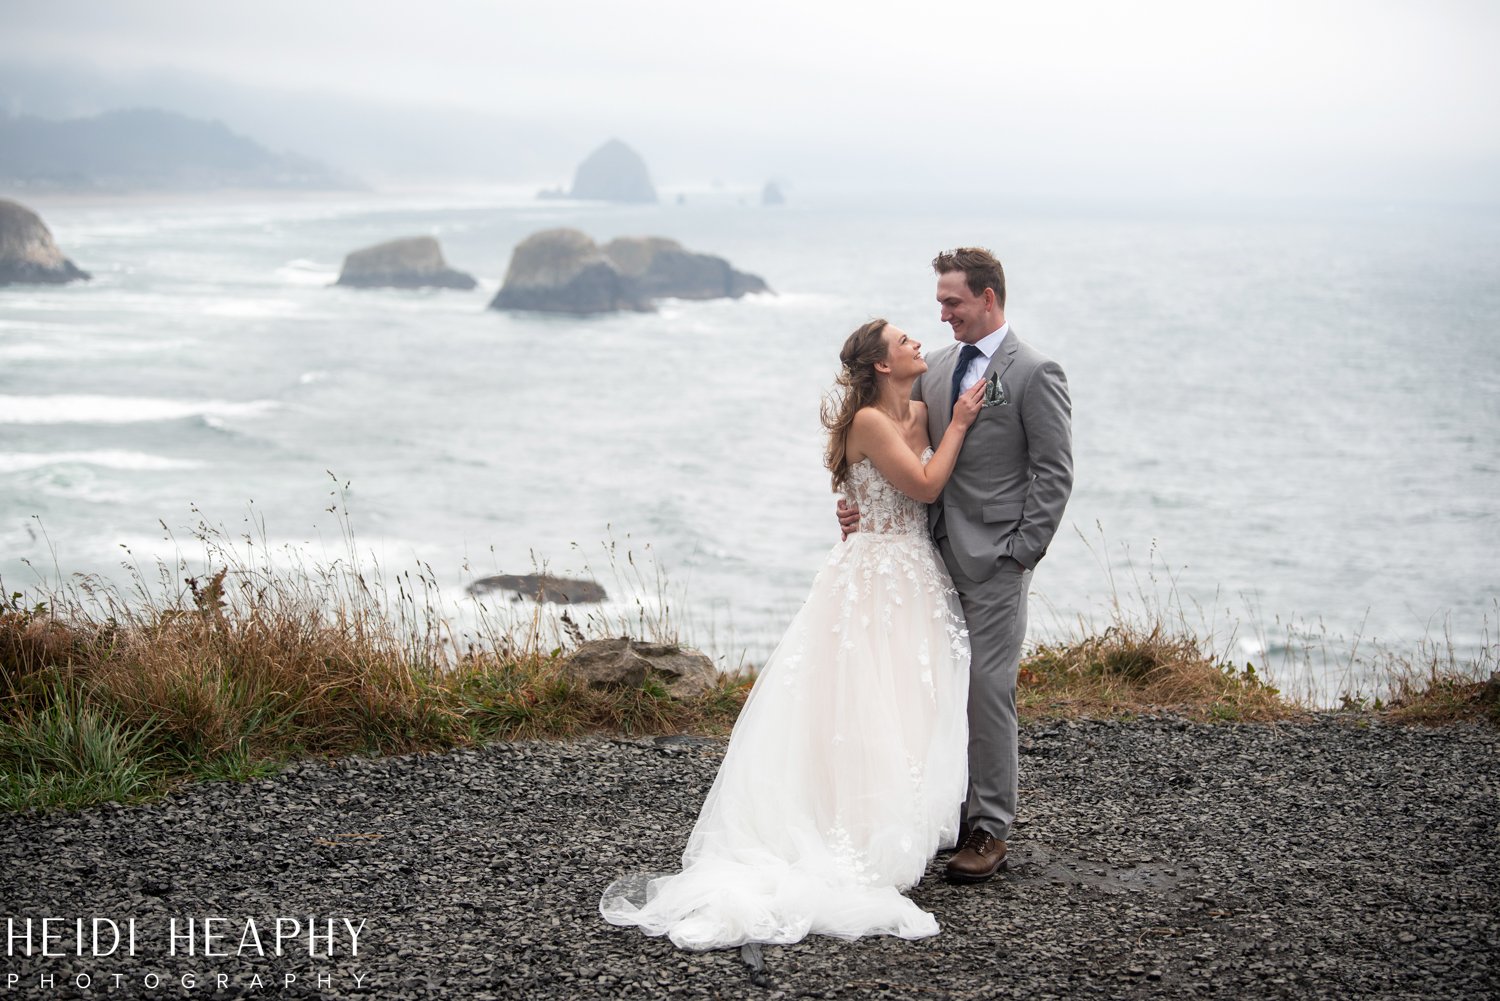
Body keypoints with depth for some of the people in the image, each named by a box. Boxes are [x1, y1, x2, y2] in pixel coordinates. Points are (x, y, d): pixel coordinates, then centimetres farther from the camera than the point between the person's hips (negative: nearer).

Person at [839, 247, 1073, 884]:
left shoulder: (1034, 373, -8)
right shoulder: (937, 367, 13)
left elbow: (1054, 474, -9)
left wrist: (1020, 553, -13)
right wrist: (858, 500, 1)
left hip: (994, 562, -7)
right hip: (937, 552, 7)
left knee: (987, 690, -5)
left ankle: (990, 830, 3)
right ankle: (952, 811, 17)